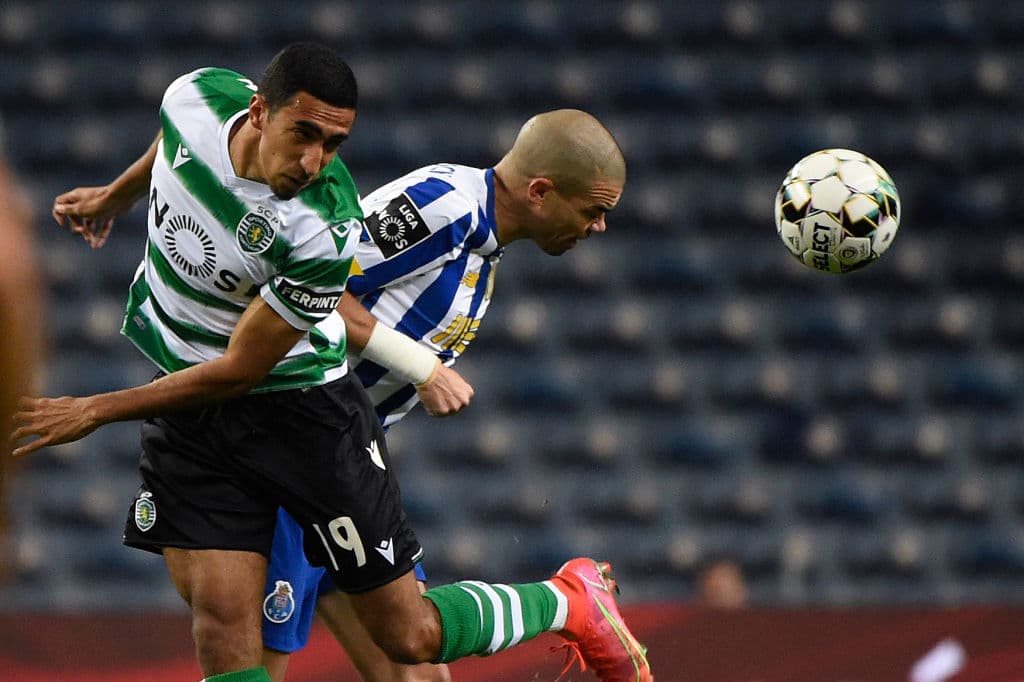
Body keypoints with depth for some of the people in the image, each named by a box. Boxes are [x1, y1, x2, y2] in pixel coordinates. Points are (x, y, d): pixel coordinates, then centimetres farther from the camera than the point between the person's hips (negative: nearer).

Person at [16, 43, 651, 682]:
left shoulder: (327, 233, -31)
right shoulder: (197, 97, -16)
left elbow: (239, 371, -23)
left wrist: (96, 410, -18)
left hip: (298, 406, -4)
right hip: (185, 404, 4)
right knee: (223, 630, -11)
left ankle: (570, 600, 29)